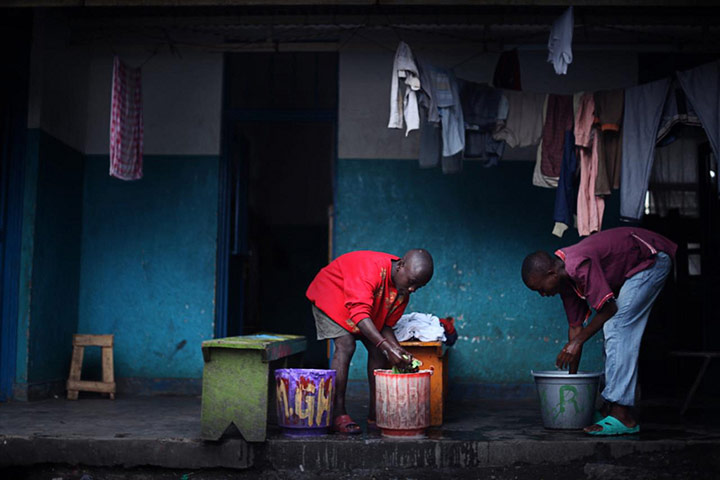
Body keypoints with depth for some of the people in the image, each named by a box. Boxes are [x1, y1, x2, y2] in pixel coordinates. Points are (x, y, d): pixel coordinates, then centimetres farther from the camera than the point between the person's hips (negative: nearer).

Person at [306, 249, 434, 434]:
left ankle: (375, 413, 2)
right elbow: (359, 313, -45)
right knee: (345, 346, -23)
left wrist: (399, 351, -25)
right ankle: (338, 415, -20)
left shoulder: (403, 289, -14)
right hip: (331, 296, -7)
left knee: (378, 350, -5)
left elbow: (385, 325, -7)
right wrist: (387, 347, -50)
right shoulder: (371, 267, -39)